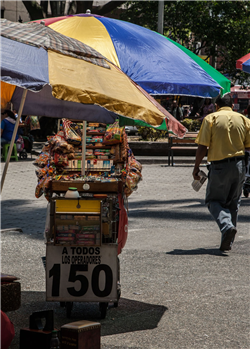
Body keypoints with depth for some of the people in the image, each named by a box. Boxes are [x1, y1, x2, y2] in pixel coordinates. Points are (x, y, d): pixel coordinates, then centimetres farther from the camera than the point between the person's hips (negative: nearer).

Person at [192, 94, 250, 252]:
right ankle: (227, 242, 15)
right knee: (233, 203, 15)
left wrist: (196, 167, -1)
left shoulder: (210, 119, -3)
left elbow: (202, 146, -8)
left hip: (219, 166, -3)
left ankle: (227, 226, -19)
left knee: (214, 200, 9)